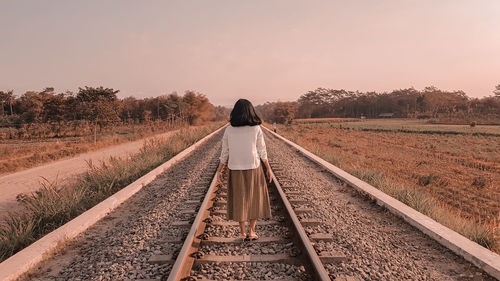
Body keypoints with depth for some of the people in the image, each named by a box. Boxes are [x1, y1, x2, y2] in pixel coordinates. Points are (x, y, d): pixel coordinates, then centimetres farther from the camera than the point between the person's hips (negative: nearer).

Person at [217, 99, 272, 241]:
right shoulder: (256, 129, -8)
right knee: (255, 199, 13)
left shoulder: (229, 130, -5)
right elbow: (262, 151, -4)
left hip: (236, 170, 1)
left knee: (239, 200, 14)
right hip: (253, 168, -1)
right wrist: (268, 168, 6)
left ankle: (243, 232, 18)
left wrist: (219, 171, 6)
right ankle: (251, 231, 14)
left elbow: (225, 152, -2)